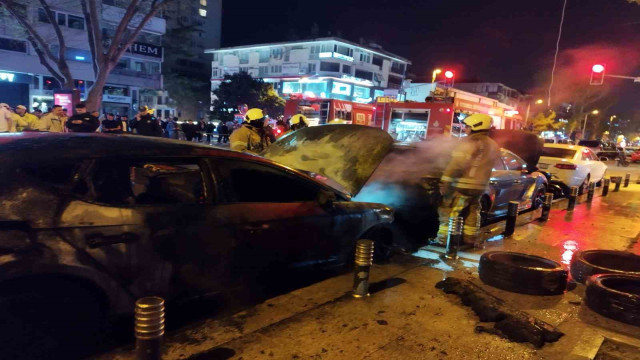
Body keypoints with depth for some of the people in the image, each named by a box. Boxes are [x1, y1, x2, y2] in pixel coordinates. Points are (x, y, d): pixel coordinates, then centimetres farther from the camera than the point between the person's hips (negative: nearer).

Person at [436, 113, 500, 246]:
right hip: (479, 186, 8)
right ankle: (470, 238, 28)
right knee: (472, 212, 21)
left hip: (463, 185, -8)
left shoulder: (470, 142, -14)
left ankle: (443, 239, 0)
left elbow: (456, 164, -22)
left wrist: (444, 182, -22)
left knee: (448, 211, -1)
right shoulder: (493, 146, 14)